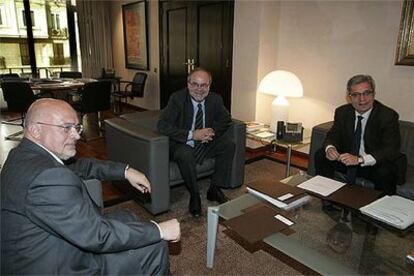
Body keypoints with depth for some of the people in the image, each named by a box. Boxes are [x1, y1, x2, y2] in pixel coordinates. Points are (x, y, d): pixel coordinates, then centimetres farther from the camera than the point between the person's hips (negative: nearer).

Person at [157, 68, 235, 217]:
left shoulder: (215, 99, -6)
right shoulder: (177, 98, -17)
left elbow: (226, 119, 7)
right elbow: (162, 125, -25)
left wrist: (212, 131, -15)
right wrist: (191, 135, -33)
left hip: (206, 143, 5)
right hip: (182, 144, -5)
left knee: (229, 146, -13)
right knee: (185, 154, -35)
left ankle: (214, 189, -2)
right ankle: (194, 195, -12)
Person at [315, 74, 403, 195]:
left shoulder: (388, 116, -16)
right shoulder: (342, 112, -3)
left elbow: (391, 150, -25)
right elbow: (333, 136, 1)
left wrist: (359, 159, -40)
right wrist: (330, 148, -26)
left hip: (376, 164, -4)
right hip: (347, 160, 4)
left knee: (386, 172, -35)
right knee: (320, 156, -13)